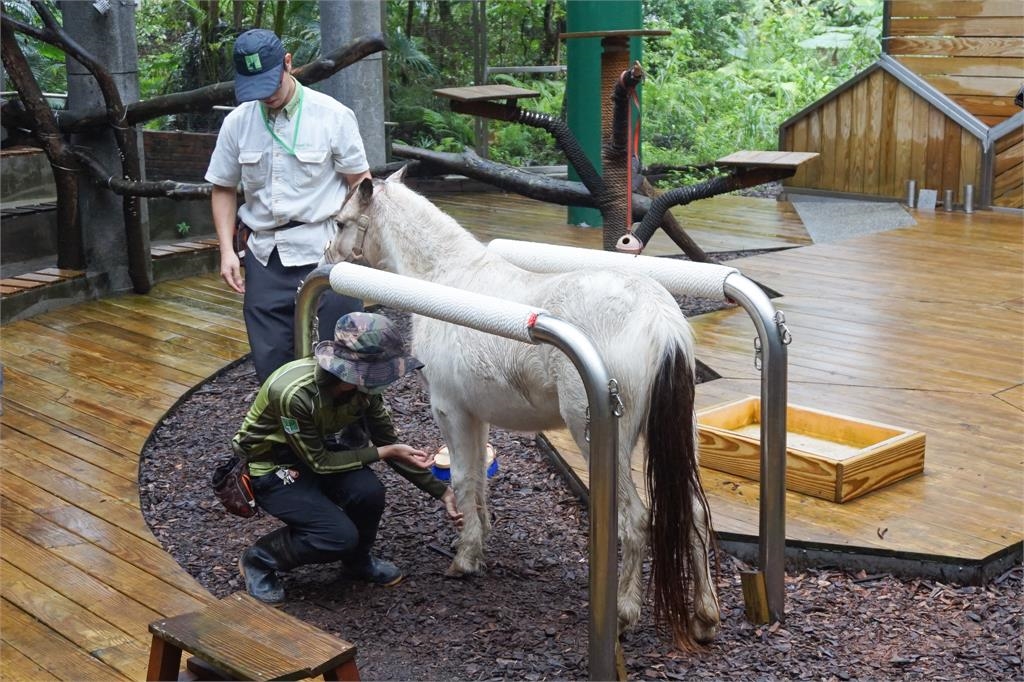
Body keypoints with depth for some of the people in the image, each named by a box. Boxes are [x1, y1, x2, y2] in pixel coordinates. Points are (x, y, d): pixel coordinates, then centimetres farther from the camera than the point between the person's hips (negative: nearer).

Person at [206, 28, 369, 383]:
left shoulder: (333, 115, -7)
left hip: (326, 251, -3)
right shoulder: (236, 122, 3)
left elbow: (360, 182, -1)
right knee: (270, 360, 10)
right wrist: (227, 250, 2)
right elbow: (223, 188, 12)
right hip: (265, 256, 4)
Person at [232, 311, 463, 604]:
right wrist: (384, 452, -24)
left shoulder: (364, 385, -17)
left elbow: (389, 444, -4)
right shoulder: (294, 393, -37)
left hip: (316, 449, 6)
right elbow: (319, 463, -24)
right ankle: (258, 560, 3)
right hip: (268, 467, -5)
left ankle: (358, 560, 8)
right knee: (339, 536, -22)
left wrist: (442, 491, -5)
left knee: (369, 492, -23)